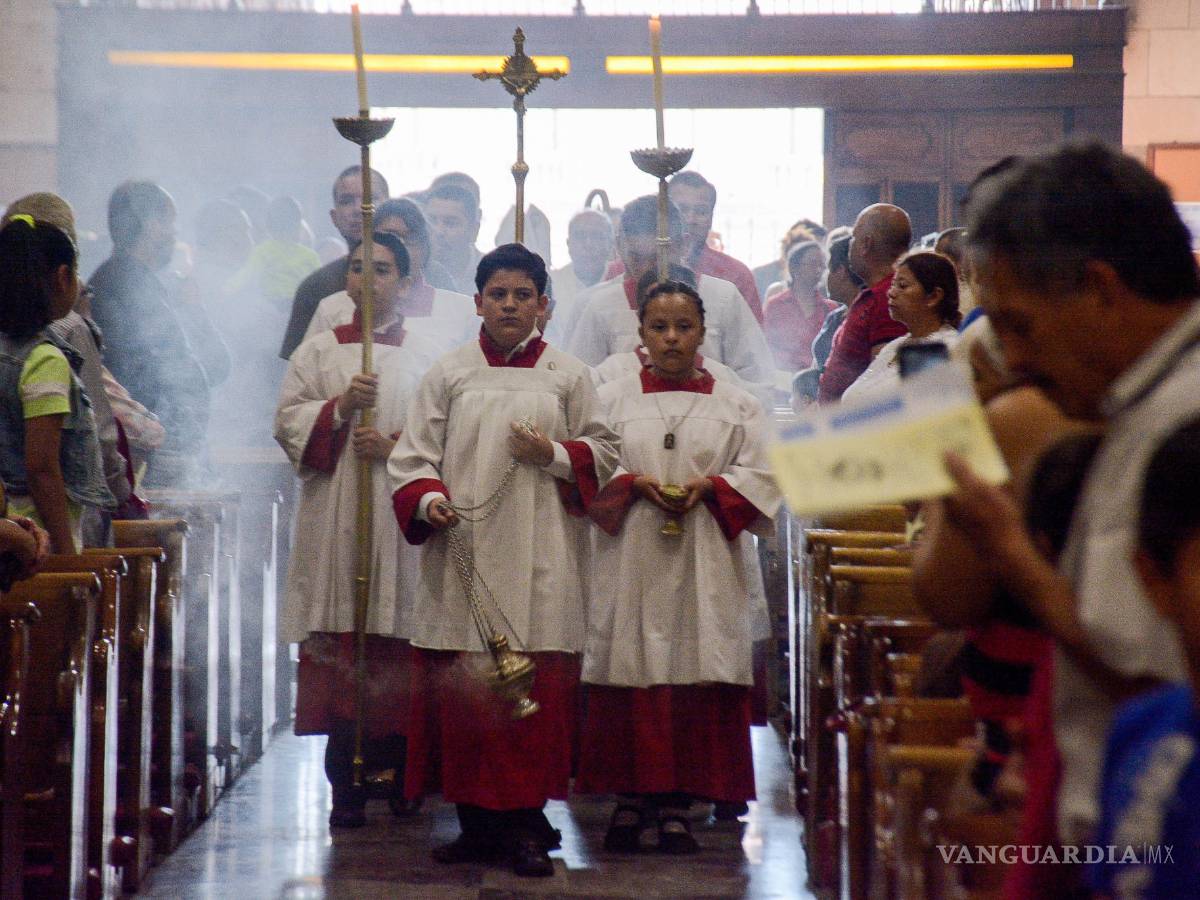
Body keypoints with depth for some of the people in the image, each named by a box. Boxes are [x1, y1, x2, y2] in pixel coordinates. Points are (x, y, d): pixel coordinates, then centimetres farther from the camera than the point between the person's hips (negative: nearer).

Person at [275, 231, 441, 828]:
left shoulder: (426, 357, 11)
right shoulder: (319, 351, 12)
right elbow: (288, 421, 5)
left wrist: (397, 446, -10)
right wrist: (339, 407, -11)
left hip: (401, 516, 0)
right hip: (334, 516, 0)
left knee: (398, 643, -4)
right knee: (339, 644, -6)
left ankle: (398, 768, 7)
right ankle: (345, 784, -5)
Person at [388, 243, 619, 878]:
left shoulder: (569, 376, 10)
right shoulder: (449, 374, 10)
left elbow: (604, 450, 11)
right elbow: (412, 455, 6)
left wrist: (554, 457, -7)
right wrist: (428, 499, -13)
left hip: (538, 561, -1)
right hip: (461, 555, 1)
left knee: (536, 691, -5)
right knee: (461, 691, 0)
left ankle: (526, 826, 0)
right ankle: (476, 822, 9)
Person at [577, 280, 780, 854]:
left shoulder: (735, 405, 10)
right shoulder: (612, 399, 10)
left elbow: (762, 474, 5)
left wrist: (708, 487, -11)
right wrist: (635, 483, -12)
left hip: (705, 567, 0)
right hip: (631, 562, 0)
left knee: (695, 681, -4)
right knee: (631, 678, -4)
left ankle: (677, 803, -1)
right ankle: (630, 799, 3)